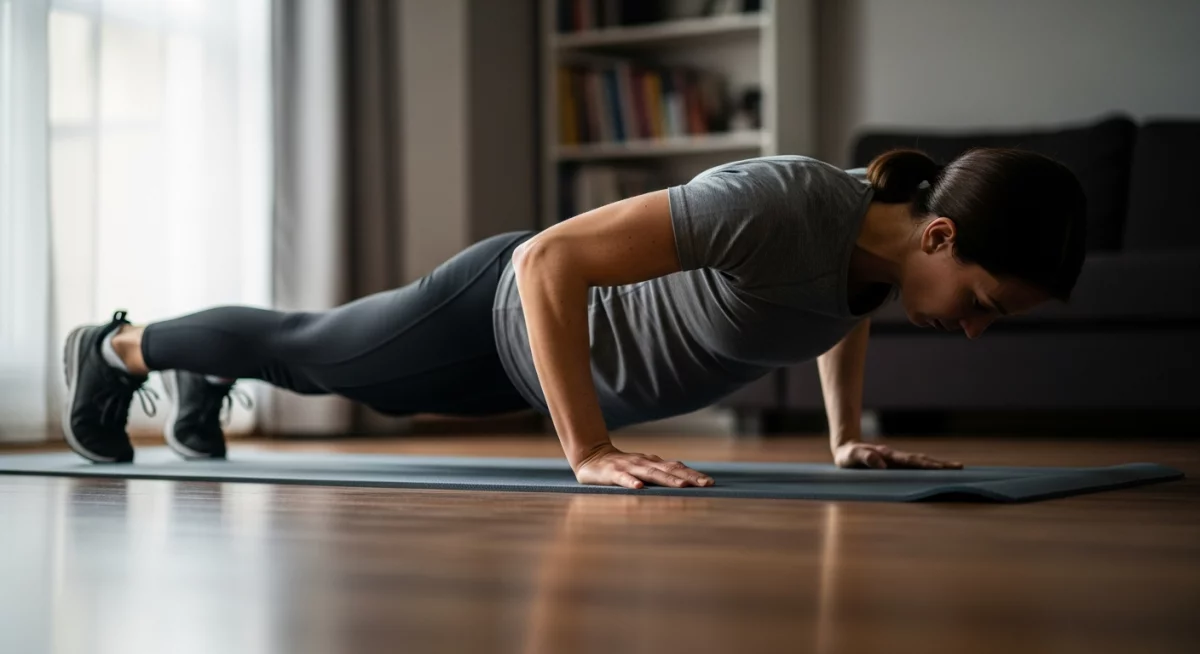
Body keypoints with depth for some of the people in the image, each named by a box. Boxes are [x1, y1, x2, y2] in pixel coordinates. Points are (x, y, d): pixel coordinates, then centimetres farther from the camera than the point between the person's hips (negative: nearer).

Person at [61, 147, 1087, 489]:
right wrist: (590, 453, -41)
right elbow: (551, 261, -42)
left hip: (584, 327, 7)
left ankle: (202, 386, 62)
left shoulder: (895, 234, -17)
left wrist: (848, 438, 3)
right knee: (307, 351, 21)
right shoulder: (776, 208, -44)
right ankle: (117, 348, 50)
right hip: (510, 306, -7)